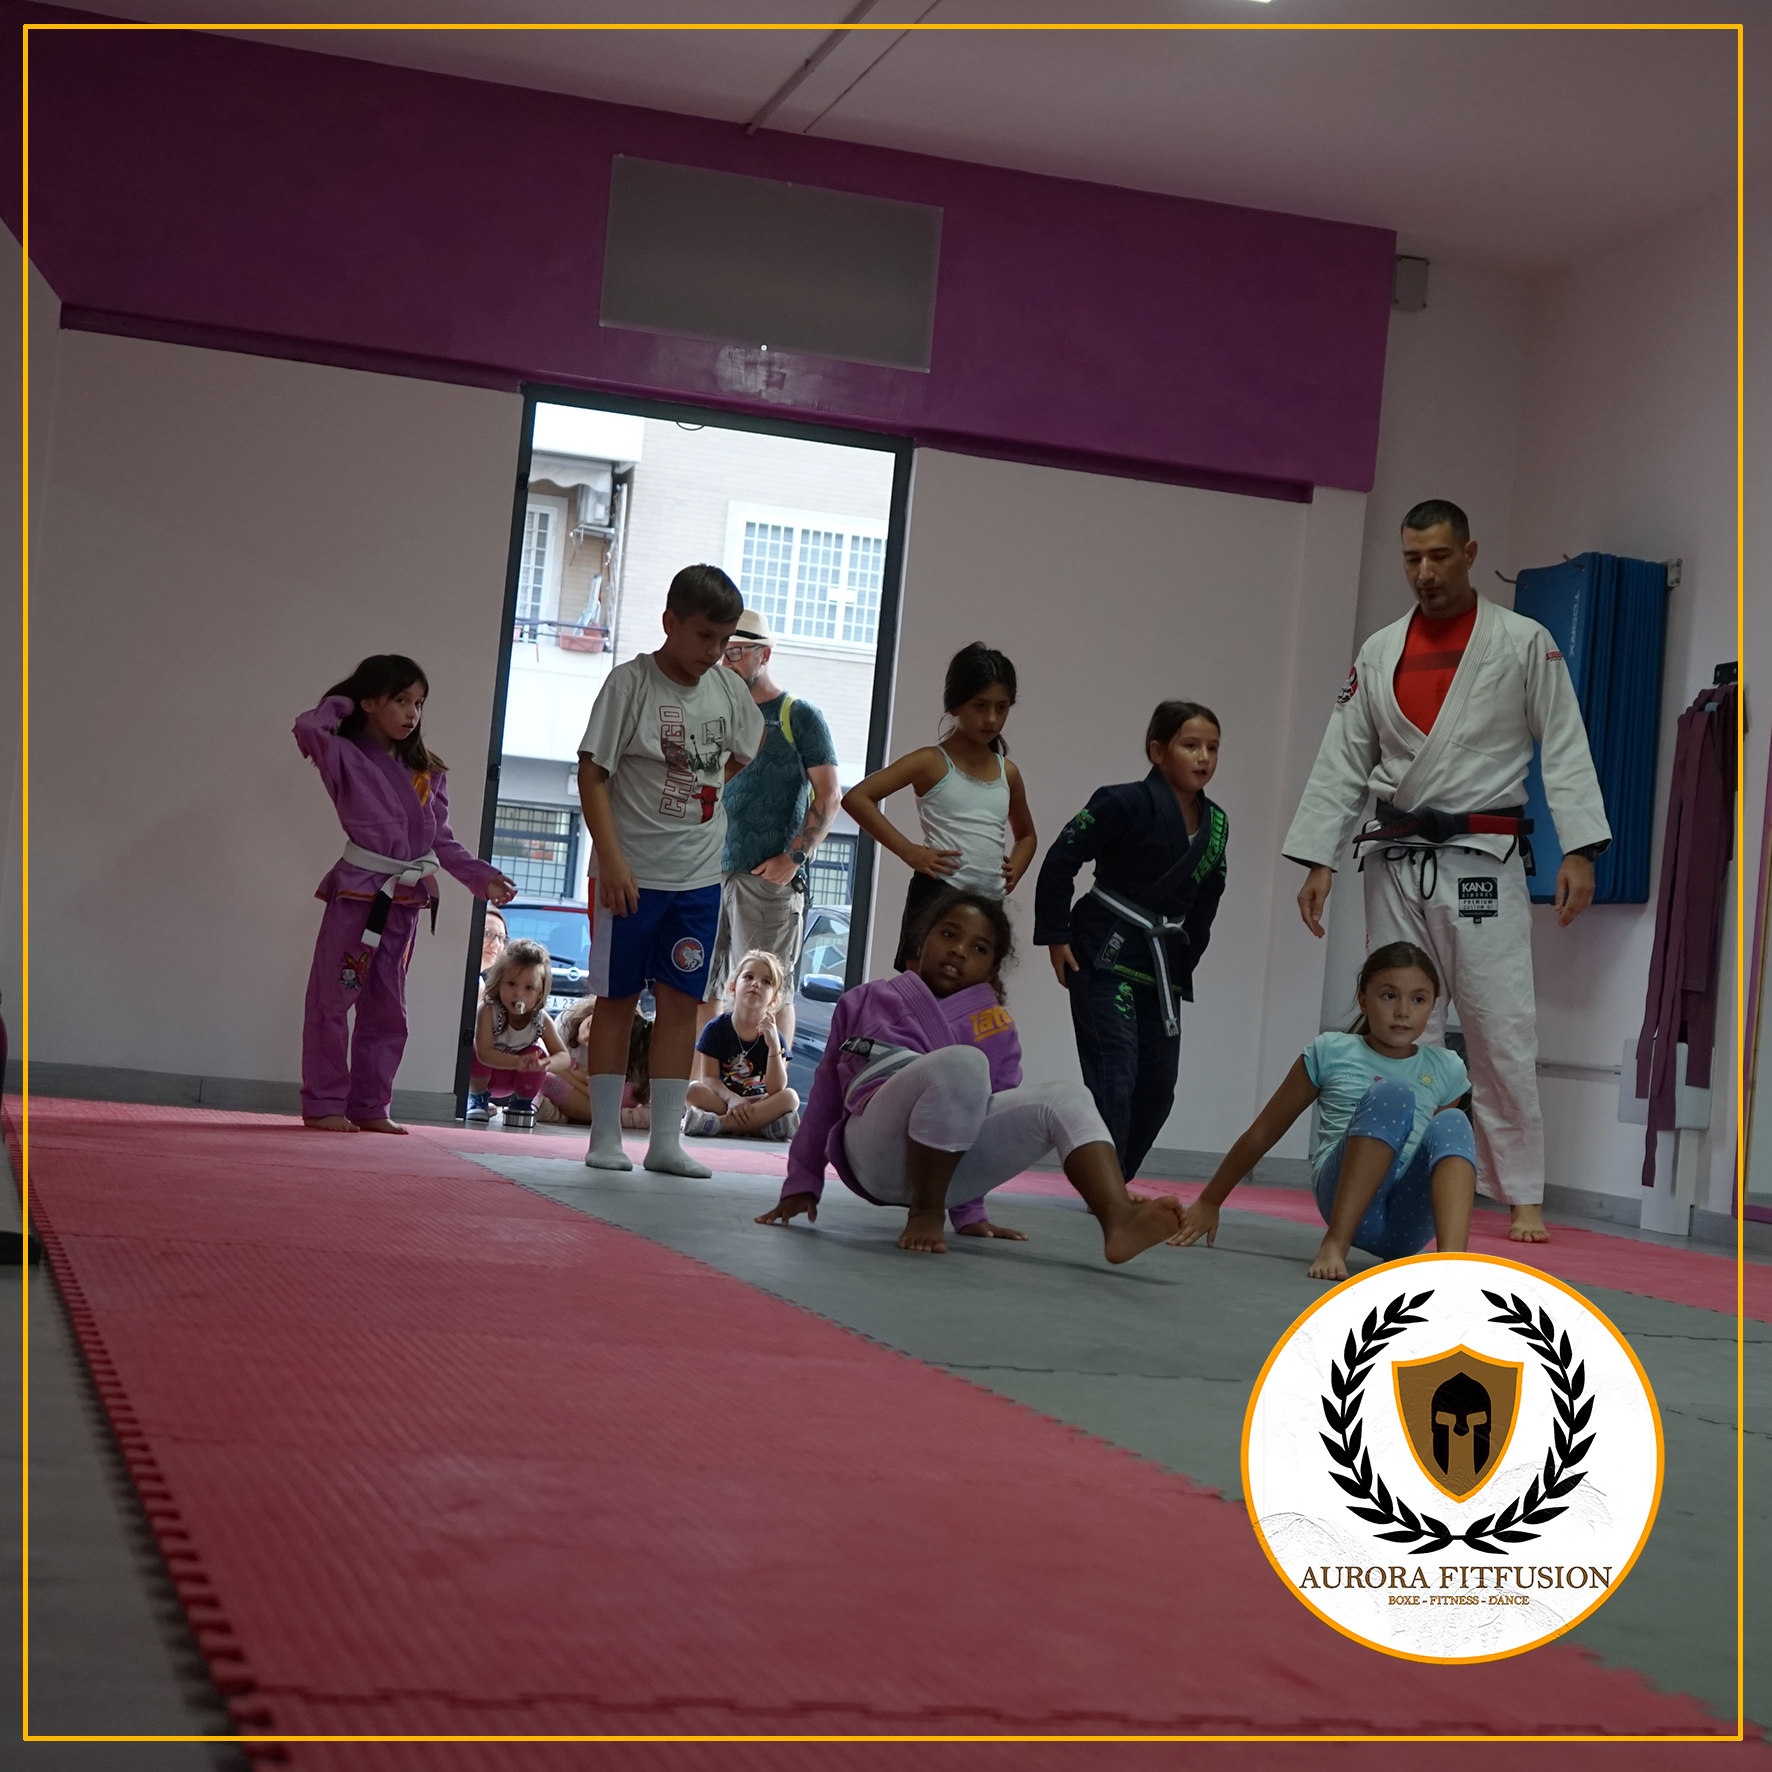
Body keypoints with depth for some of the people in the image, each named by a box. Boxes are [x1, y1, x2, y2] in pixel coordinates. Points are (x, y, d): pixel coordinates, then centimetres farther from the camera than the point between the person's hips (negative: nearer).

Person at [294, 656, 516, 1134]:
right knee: (332, 1000, -2)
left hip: (406, 900, 6)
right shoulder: (346, 756, -4)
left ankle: (370, 1106, 19)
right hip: (358, 892, -6)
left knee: (387, 1010, 11)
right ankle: (323, 1104, 5)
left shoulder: (426, 770, 12)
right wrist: (338, 705, -4)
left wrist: (481, 876, 6)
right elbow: (308, 728, -23)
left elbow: (442, 839, 14)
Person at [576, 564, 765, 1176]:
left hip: (698, 874, 4)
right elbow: (592, 774, -14)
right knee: (617, 998, 5)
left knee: (682, 1000, 4)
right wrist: (612, 859, -21)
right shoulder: (631, 681, -10)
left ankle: (666, 1140, 9)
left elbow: (750, 744, 27)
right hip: (632, 872, -4)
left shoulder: (728, 689, 4)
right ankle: (605, 1136, 11)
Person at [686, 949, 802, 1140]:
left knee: (790, 1098, -26)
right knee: (693, 1090, -29)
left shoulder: (772, 1036, -4)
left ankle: (717, 1123, -35)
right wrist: (731, 1099, -30)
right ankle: (764, 1126, -34)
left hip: (758, 1103, 1)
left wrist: (774, 1046, -26)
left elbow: (776, 1090, -14)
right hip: (721, 1099, -1)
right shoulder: (716, 1028, -4)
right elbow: (708, 1077, -10)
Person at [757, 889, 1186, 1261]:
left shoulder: (995, 1028, 17)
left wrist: (969, 1211, 9)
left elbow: (991, 1111, 15)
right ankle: (924, 1214, -18)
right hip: (878, 1153, -3)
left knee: (1065, 1100, -21)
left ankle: (1118, 1221, -49)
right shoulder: (863, 1004, 16)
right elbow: (826, 1097, 19)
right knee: (962, 1062, -32)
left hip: (952, 1161, 3)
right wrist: (801, 1185, 19)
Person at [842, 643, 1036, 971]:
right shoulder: (931, 763, -1)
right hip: (937, 894, -6)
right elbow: (855, 797, -10)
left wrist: (1013, 873, 12)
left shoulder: (1007, 773, 15)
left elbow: (1026, 835, 33)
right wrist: (909, 852, -13)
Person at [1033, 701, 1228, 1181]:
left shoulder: (1215, 825, 4)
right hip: (1106, 955, -7)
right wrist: (1055, 936, -13)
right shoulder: (1125, 804, -16)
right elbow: (1060, 860, -14)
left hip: (1162, 965, 7)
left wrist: (1185, 961, 11)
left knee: (1158, 1086, 10)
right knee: (1114, 1073, -14)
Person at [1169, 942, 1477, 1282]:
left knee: (1453, 1124, -26)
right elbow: (1263, 1133, 16)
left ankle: (1451, 1257, -46)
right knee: (1392, 1093, -27)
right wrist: (1208, 1202, 21)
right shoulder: (1331, 1052, 10)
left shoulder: (1444, 1069, 15)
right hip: (1343, 1195, -2)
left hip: (1409, 1222, 2)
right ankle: (1334, 1244, -33)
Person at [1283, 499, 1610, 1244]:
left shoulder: (1524, 643, 1)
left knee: (1502, 1028, -6)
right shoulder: (1380, 653, 10)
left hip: (1483, 860, -4)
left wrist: (1578, 850, -11)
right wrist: (1318, 859, 2)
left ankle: (1521, 1195, 1)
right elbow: (1342, 762, 9)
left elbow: (1565, 750, -2)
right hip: (1397, 864, 4)